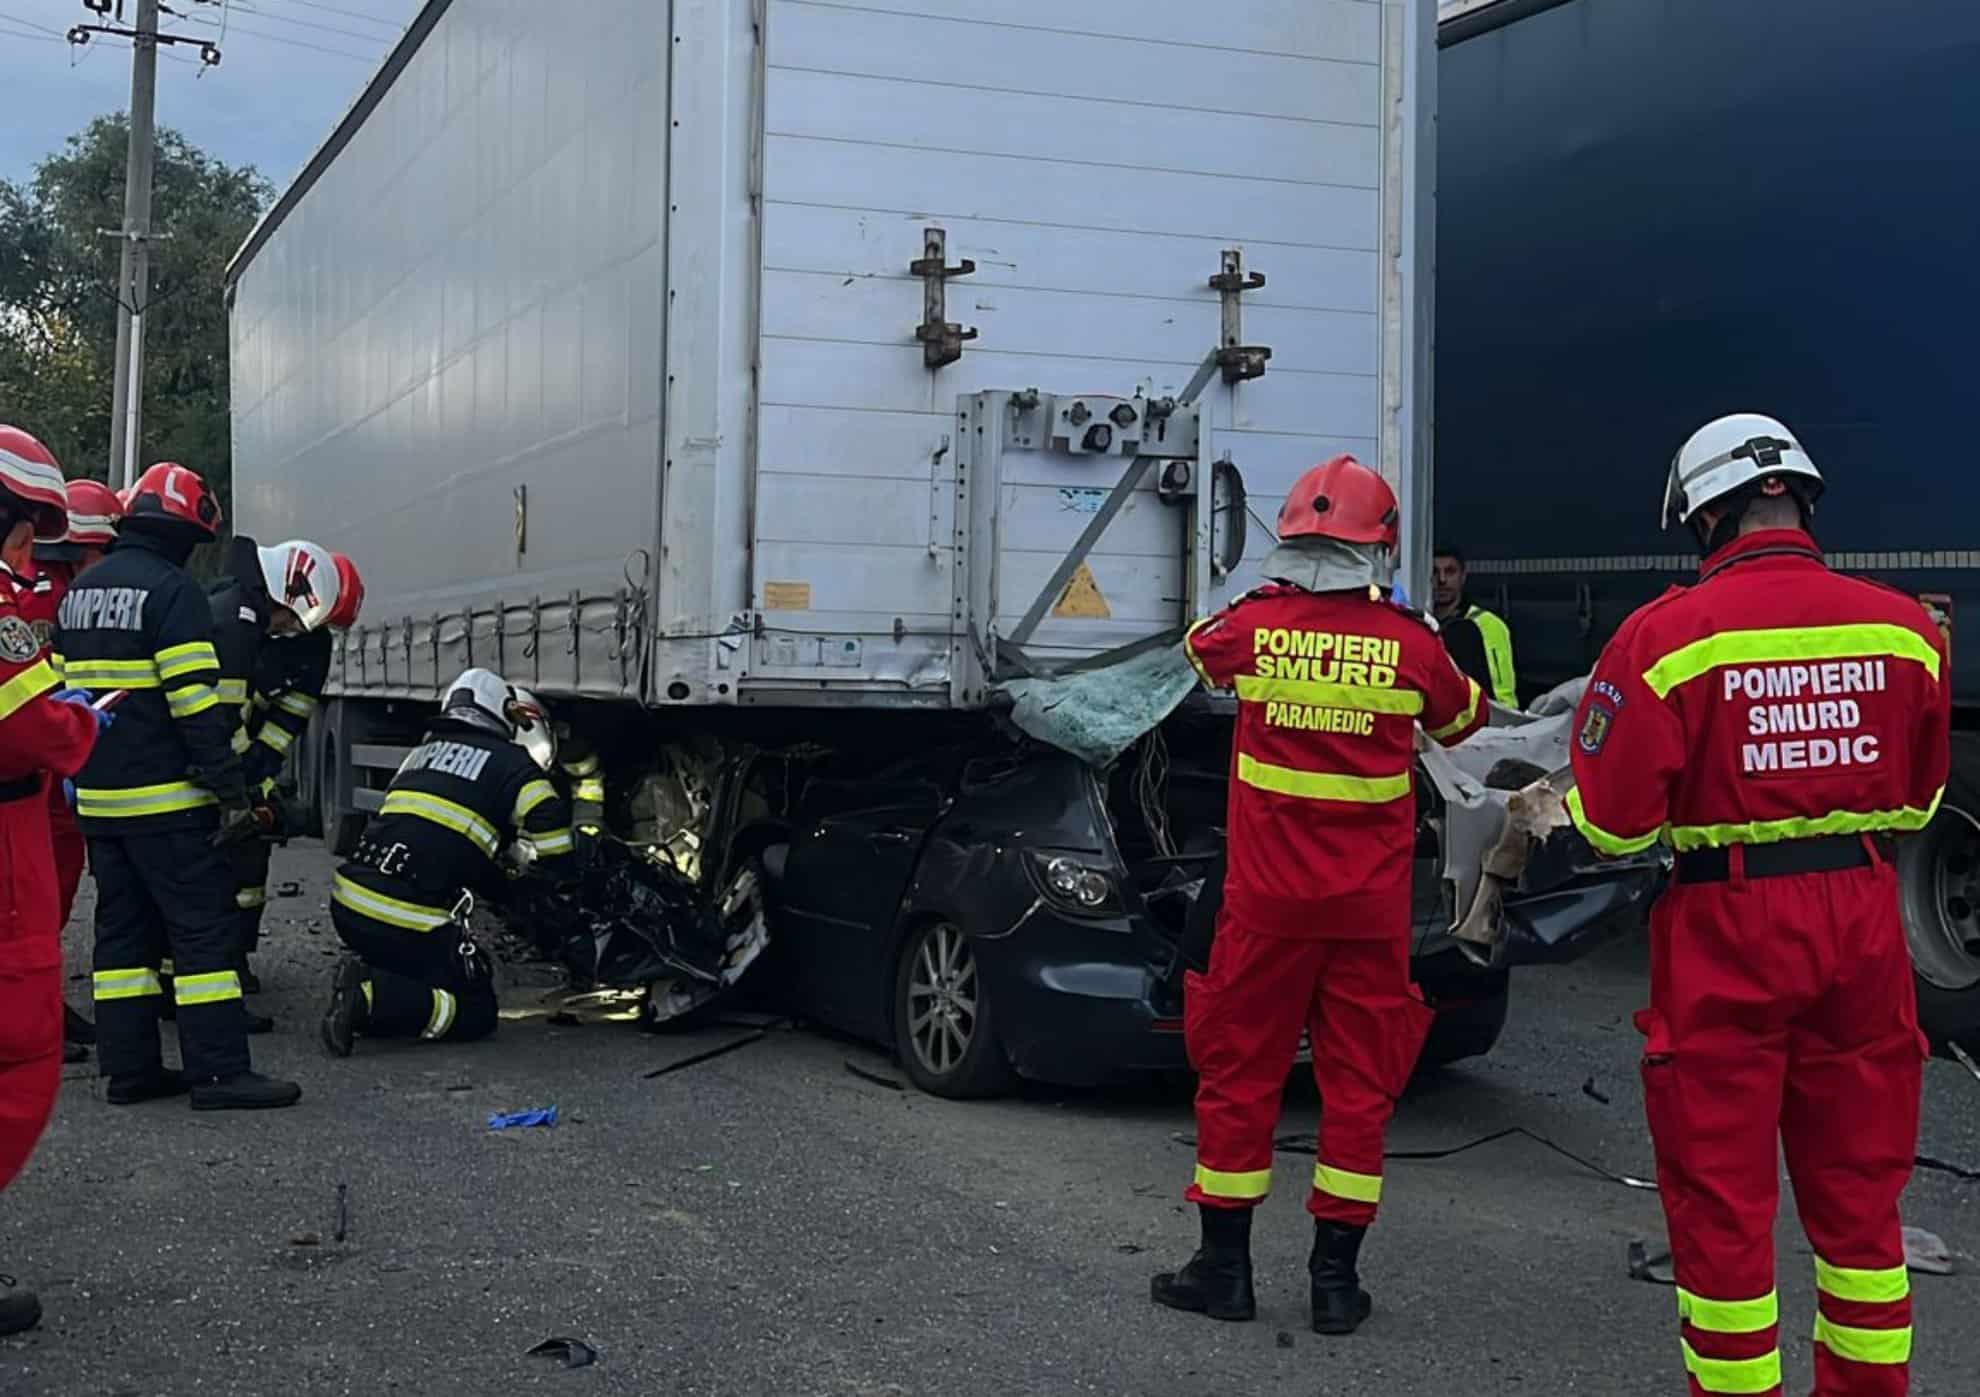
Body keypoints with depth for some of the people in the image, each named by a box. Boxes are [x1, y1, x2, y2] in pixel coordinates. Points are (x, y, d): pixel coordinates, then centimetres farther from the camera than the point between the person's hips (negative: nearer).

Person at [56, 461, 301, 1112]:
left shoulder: (80, 591, 15)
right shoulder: (172, 589, -12)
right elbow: (195, 703, -19)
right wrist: (231, 792, -17)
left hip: (97, 796, 8)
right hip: (164, 800, -8)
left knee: (122, 928, 12)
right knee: (202, 927, -5)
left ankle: (128, 1068, 13)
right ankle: (218, 1071, -6)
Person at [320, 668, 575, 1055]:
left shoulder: (424, 750, 22)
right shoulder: (512, 764, 1)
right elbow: (555, 853, -5)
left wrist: (502, 878, 34)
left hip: (348, 904, 7)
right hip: (408, 919, -7)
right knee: (477, 1012, 6)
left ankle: (366, 977, 0)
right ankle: (371, 999, -14)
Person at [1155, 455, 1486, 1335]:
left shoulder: (1252, 626, -7)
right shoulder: (1410, 644, -5)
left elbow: (1201, 649, 18)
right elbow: (1463, 718, 16)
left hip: (1266, 899, 0)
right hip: (1370, 903, 1)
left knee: (1239, 1072, 10)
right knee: (1358, 1082, 9)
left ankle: (1225, 1265, 16)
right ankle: (1336, 1278, 13)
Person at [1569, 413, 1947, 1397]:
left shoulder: (1667, 634, -14)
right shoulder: (1904, 629, -1)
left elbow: (1613, 823, -12)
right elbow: (1916, 801, 12)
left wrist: (1546, 808, 9)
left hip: (1727, 930, -4)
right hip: (1863, 926, 4)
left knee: (1723, 1198, 8)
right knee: (1858, 1188, 18)